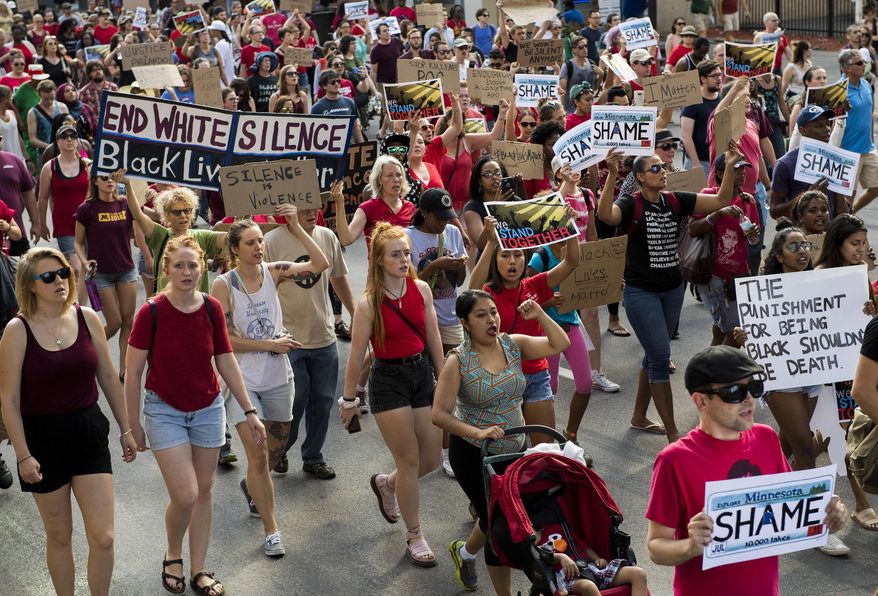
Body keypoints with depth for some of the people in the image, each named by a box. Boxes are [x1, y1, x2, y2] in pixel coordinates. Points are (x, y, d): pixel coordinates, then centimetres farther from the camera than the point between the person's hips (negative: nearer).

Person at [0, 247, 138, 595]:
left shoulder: (87, 318, -2)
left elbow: (108, 377, 8)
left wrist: (125, 429, 11)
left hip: (89, 434, 2)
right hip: (43, 438, -2)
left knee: (103, 538, 0)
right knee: (59, 537, 11)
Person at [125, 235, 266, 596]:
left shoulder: (212, 309, -6)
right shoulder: (151, 312, -16)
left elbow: (226, 363, 3)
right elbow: (132, 371, -9)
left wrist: (249, 411, 2)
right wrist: (134, 425, -5)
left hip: (208, 410, 4)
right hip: (165, 411, -3)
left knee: (204, 491, 9)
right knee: (185, 495, -9)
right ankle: (172, 556, 21)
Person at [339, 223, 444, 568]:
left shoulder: (421, 289, -1)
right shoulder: (369, 304, -13)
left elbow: (433, 337, 9)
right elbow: (356, 356, -7)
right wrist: (348, 401, -2)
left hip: (422, 374, 5)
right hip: (388, 381, -5)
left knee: (431, 460, 9)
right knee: (410, 460, 0)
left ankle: (386, 484, 42)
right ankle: (415, 537, 16)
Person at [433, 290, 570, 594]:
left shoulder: (513, 345, -2)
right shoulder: (458, 361, -16)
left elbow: (560, 344, -4)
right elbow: (440, 414, -19)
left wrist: (539, 315, -13)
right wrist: (477, 433, -30)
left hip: (513, 451, 5)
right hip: (473, 454, -5)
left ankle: (465, 552, 51)